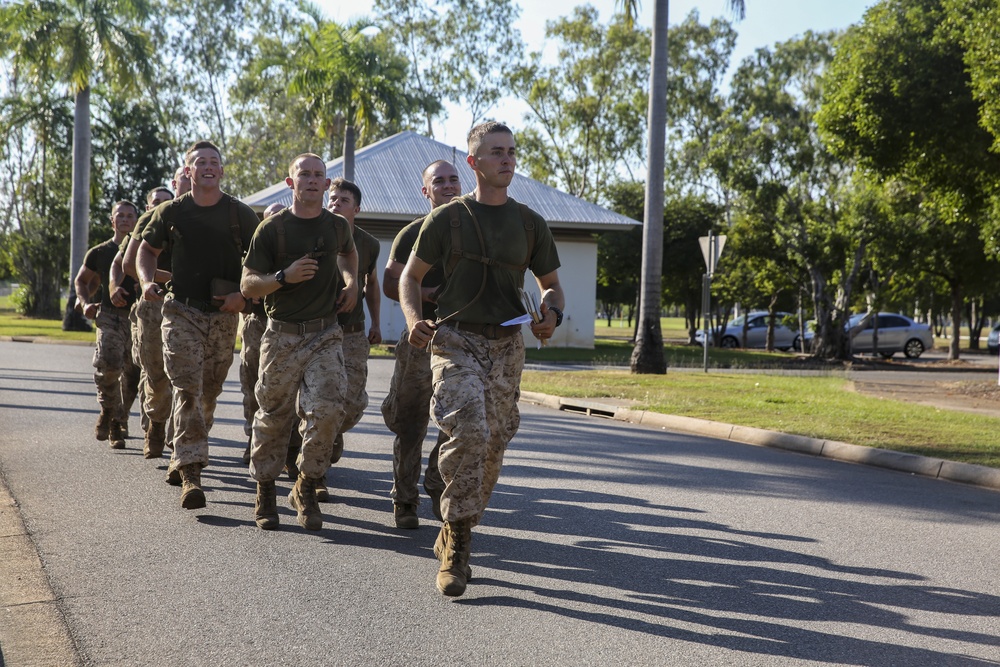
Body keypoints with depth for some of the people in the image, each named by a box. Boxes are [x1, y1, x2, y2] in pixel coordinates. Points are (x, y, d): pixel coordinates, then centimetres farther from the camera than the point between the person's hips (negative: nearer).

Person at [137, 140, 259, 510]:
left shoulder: (241, 214, 2)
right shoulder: (171, 212, 3)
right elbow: (148, 249, 17)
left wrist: (244, 295, -9)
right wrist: (147, 280, -2)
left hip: (223, 316, 2)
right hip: (181, 312, -2)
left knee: (208, 393, 10)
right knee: (187, 389, -14)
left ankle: (181, 458, 31)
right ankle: (190, 473, -19)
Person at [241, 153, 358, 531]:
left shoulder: (337, 226, 8)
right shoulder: (272, 229, -2)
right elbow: (248, 285, -2)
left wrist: (351, 283, 16)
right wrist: (284, 276, -19)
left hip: (325, 334, 2)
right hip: (282, 334, -1)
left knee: (327, 409, -15)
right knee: (273, 416, 5)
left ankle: (306, 489, 3)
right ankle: (265, 492, 22)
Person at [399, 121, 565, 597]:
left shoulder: (530, 224, 10)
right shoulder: (448, 218, 3)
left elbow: (550, 284, 20)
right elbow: (411, 276, 9)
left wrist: (552, 315, -3)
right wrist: (414, 320, -10)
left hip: (506, 347, 4)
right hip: (456, 342, -3)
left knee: (492, 449, 5)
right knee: (468, 432, -23)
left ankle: (455, 540, 24)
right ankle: (456, 545, -13)